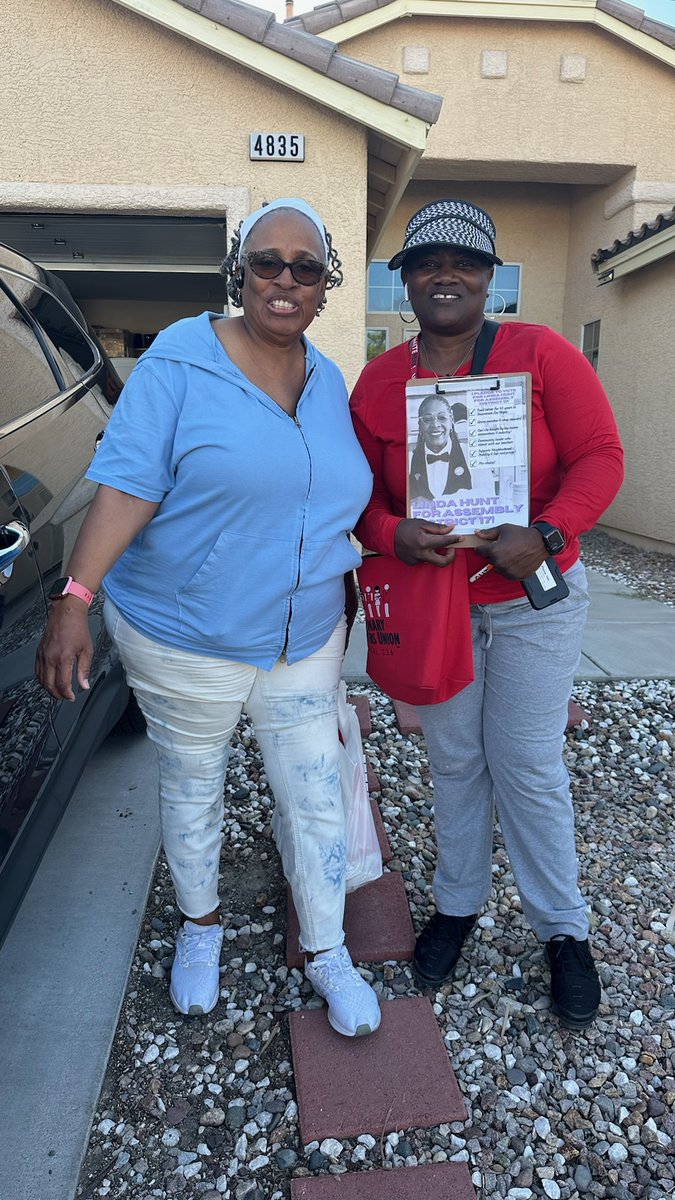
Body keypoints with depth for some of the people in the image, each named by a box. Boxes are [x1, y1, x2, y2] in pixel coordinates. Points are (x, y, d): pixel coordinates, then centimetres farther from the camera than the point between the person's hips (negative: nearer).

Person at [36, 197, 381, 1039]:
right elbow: (126, 487, -17)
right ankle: (199, 925, 44)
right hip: (185, 639, -4)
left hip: (304, 641, 4)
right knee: (191, 792, 17)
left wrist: (356, 590, 15)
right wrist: (75, 598, -25)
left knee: (315, 799, 11)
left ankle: (325, 953, 34)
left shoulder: (329, 382, 5)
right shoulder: (181, 358, -12)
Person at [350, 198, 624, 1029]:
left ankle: (562, 928, 28)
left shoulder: (540, 353, -8)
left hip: (534, 601, -2)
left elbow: (599, 456, -11)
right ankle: (458, 903, 37)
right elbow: (361, 492, 2)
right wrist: (391, 534, -20)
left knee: (528, 768, 6)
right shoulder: (378, 381, -1)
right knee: (453, 761, 15)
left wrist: (546, 536, -27)